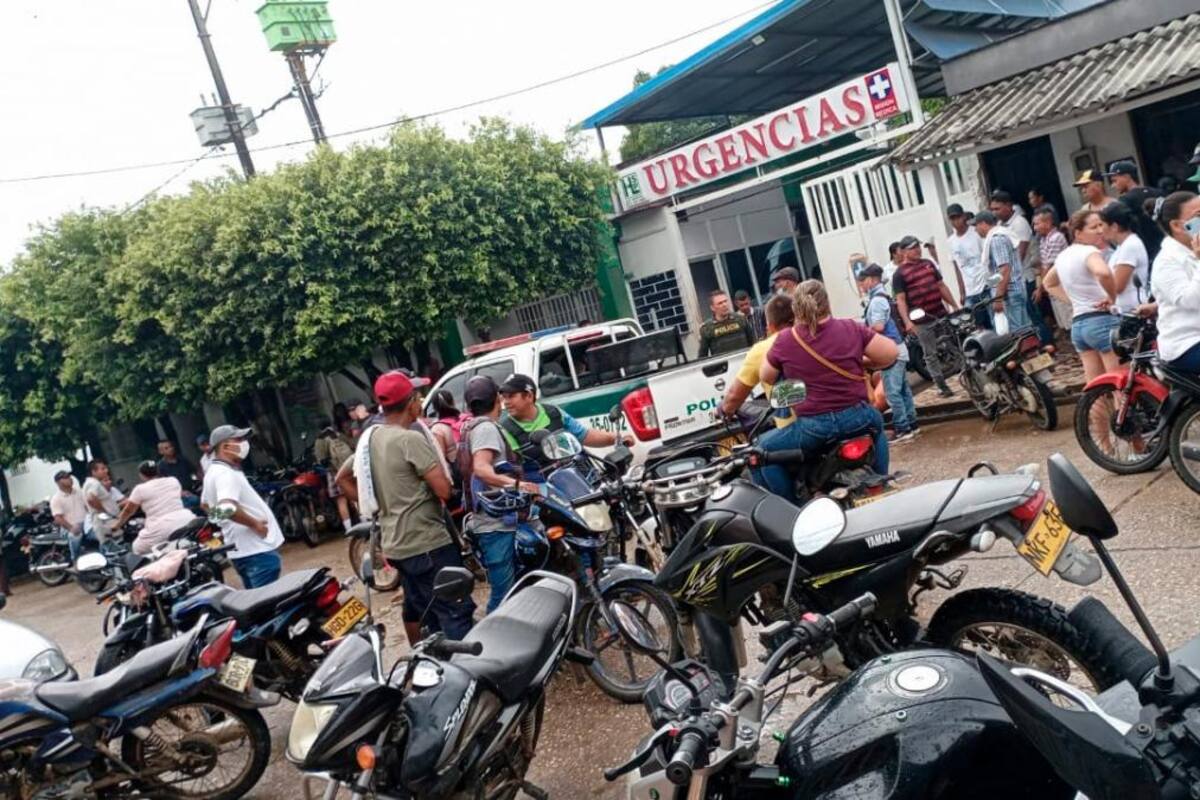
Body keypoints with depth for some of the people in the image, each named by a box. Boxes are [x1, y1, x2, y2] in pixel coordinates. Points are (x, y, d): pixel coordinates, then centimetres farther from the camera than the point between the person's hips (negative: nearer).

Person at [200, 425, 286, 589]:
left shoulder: (214, 472, 14)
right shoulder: (226, 473, -20)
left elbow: (206, 503, 31)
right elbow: (227, 507, -37)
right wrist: (254, 523, -24)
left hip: (243, 549, 11)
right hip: (257, 551, -11)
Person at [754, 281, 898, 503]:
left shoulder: (784, 341, -4)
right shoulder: (851, 328, 0)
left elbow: (765, 377, 10)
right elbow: (891, 352, 2)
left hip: (813, 427, -3)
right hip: (857, 418, 3)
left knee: (763, 450, 19)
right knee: (876, 423, 39)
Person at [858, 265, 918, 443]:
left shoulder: (877, 300, -17)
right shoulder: (882, 297, 15)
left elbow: (878, 327, -24)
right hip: (896, 349, 10)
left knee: (892, 392, -7)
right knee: (903, 389, 14)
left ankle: (902, 429, -5)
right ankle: (910, 424, 20)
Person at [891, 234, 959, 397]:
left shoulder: (928, 263, 13)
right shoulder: (900, 274, -4)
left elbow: (941, 286, 18)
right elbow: (900, 300, -9)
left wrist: (955, 306, 15)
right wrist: (907, 322, -20)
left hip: (942, 314, 5)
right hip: (922, 321, -5)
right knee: (931, 354, 1)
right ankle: (942, 387, 8)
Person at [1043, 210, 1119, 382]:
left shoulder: (1064, 255, 14)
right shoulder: (1089, 252, -11)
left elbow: (1049, 283, 31)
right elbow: (1103, 272, -34)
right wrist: (1112, 297, -17)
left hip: (1077, 324, 9)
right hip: (1103, 321, -9)